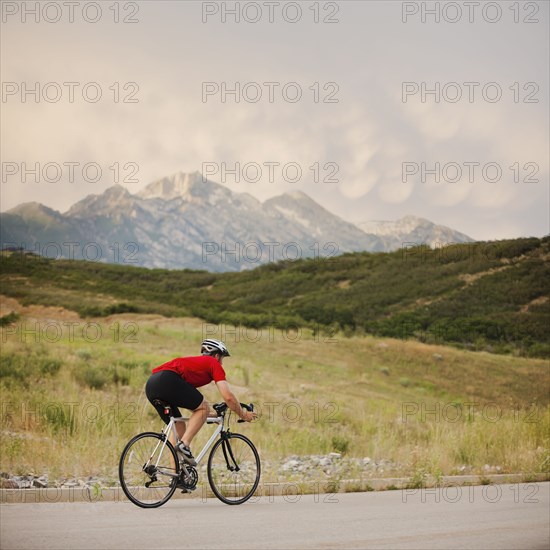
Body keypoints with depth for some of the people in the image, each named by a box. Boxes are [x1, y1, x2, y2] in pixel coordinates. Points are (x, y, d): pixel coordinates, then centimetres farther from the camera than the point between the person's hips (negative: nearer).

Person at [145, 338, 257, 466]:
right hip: (167, 380, -9)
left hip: (151, 385, 9)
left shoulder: (195, 362, 37)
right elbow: (228, 397, 7)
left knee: (179, 427, 19)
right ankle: (184, 444, -8)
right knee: (204, 408, 6)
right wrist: (243, 415, 21)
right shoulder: (214, 364, 14)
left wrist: (204, 414, 53)